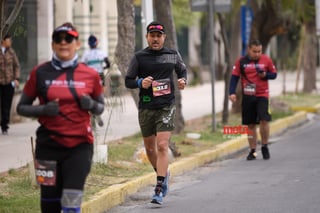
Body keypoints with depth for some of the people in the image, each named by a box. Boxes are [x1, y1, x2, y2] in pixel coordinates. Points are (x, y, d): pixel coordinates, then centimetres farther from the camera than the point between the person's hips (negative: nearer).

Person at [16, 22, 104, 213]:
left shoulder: (90, 75, 2)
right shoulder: (40, 73, 1)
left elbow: (100, 108, 15)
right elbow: (22, 107, 6)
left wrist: (91, 105, -9)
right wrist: (43, 109, -13)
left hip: (79, 146, -1)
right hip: (49, 145, 1)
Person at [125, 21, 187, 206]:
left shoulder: (173, 55, 5)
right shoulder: (139, 57, 2)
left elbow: (182, 70, 22)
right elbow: (128, 81, 5)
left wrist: (183, 80, 0)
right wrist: (140, 83, -16)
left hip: (167, 107, -2)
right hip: (146, 108, 2)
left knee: (162, 146, -14)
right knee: (150, 148, 11)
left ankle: (159, 190, -15)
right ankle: (163, 174, 40)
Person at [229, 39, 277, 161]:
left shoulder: (266, 60, 1)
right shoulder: (241, 62, 0)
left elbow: (274, 74, 10)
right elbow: (234, 77, 0)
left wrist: (265, 75, -12)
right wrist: (232, 93, -12)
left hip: (262, 95, -1)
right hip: (247, 96, 1)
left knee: (264, 120, -15)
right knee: (250, 124, 5)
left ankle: (264, 146, 4)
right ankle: (252, 151, 14)